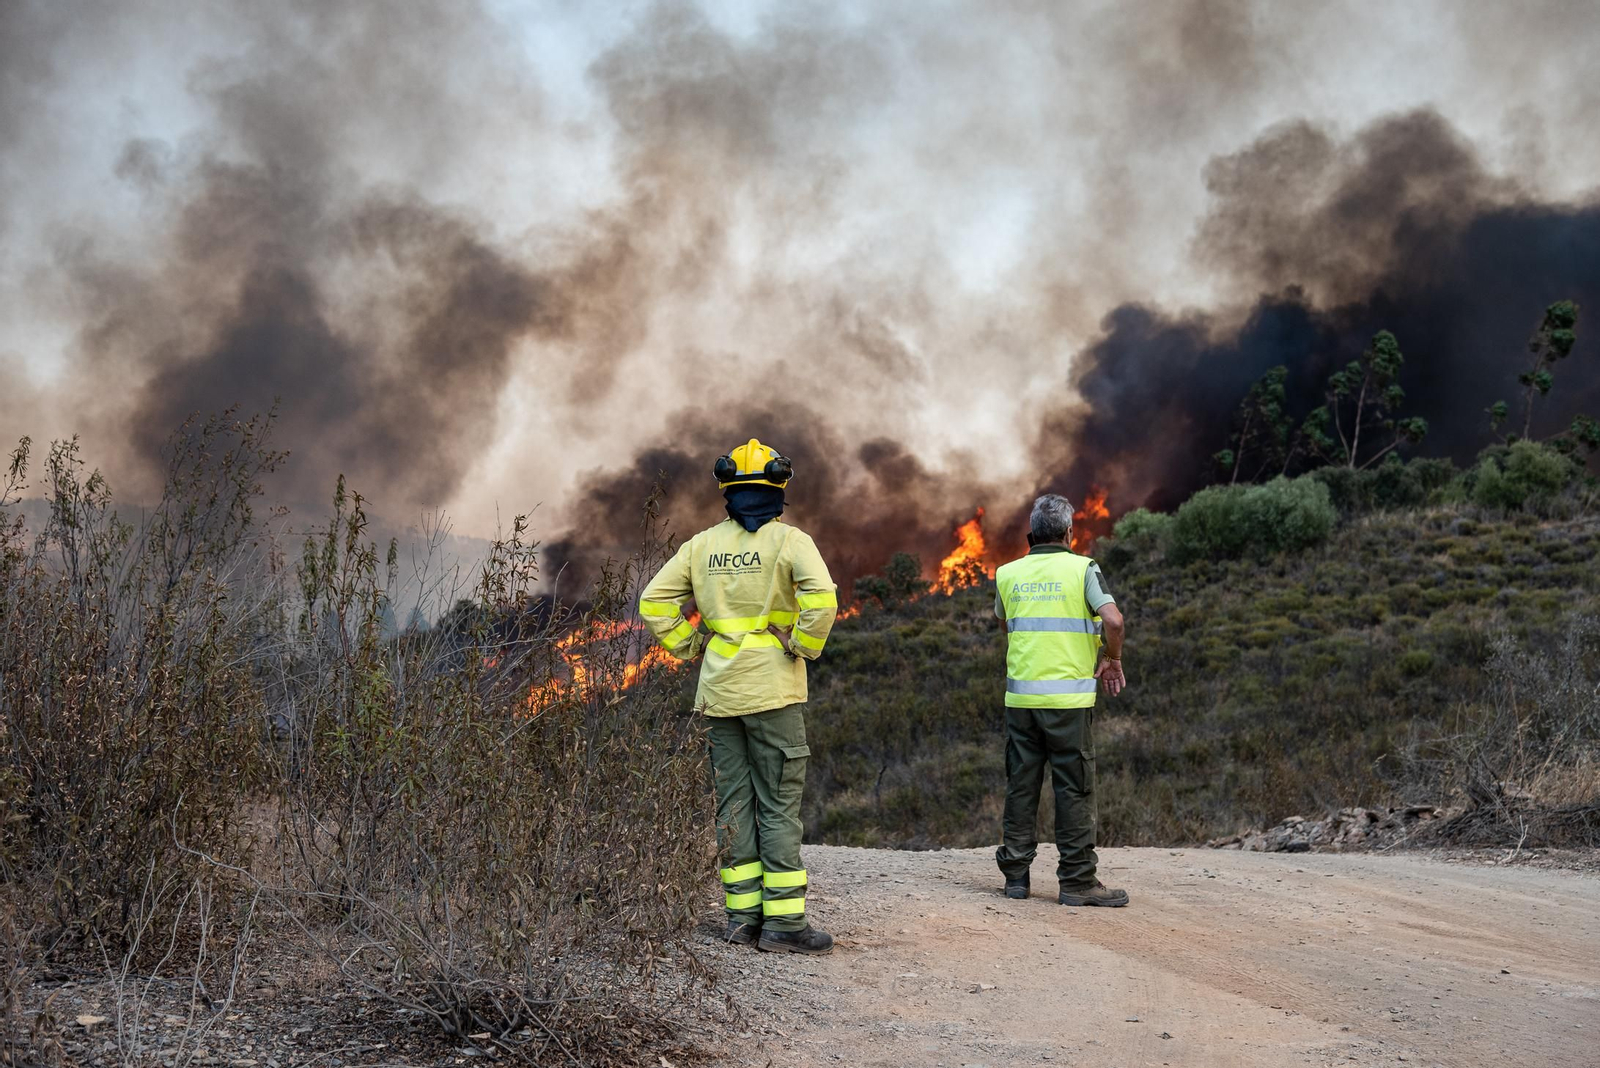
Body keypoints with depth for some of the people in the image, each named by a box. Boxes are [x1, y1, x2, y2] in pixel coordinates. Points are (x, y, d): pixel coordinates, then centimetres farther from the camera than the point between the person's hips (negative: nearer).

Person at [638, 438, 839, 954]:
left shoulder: (703, 544, 8)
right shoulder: (789, 541, -6)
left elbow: (654, 602, 6)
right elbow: (821, 597, -22)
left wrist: (691, 648, 11)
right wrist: (803, 648, -9)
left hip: (720, 692, 4)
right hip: (773, 691, -4)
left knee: (734, 802, 10)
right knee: (779, 805, -1)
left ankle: (742, 914, 12)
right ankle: (783, 921, -2)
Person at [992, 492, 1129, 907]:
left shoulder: (1008, 574, 8)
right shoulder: (1082, 569, -4)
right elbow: (1113, 620, -16)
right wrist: (1113, 662, 0)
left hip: (1020, 697, 4)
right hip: (1069, 696, -4)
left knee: (1020, 786, 10)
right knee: (1074, 788, 1)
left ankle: (1015, 873, 13)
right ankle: (1077, 880, 1)